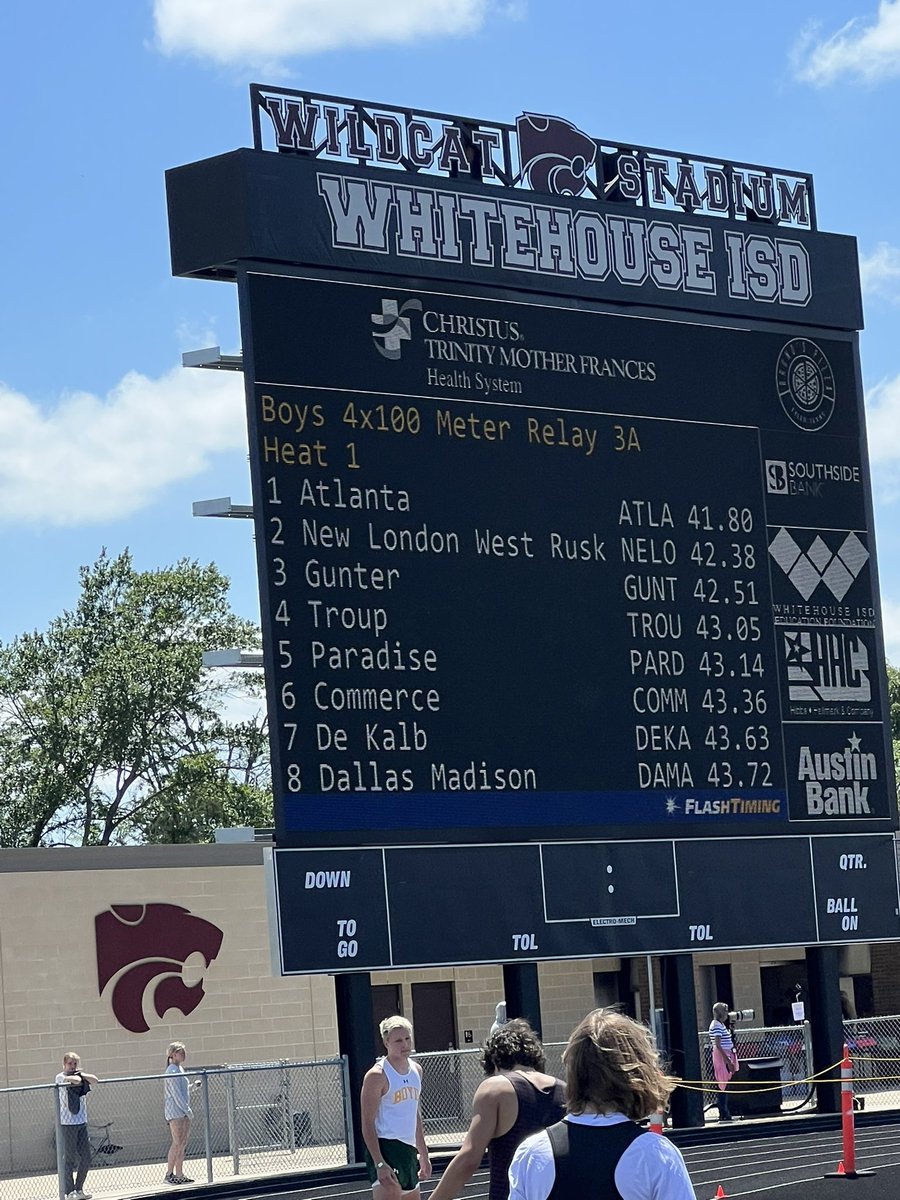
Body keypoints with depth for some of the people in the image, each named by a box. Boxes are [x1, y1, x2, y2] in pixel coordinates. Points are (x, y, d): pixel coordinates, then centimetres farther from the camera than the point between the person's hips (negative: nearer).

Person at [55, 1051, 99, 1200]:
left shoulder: (79, 1075, 12)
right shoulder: (60, 1077, -6)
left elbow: (95, 1080, -3)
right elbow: (76, 1080, -25)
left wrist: (81, 1074, -10)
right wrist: (77, 1076, -6)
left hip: (82, 1122, 6)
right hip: (68, 1123, -6)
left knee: (85, 1158, 8)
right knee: (69, 1158, -3)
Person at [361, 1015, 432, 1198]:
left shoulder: (416, 1070, 13)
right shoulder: (377, 1075, -11)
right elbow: (368, 1123, -14)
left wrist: (423, 1154, 23)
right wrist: (379, 1164, -22)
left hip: (408, 1149, 8)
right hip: (385, 1148, -8)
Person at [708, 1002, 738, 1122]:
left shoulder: (722, 1025, 17)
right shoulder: (716, 1025, -13)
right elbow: (718, 1045, -20)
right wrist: (728, 1060, -21)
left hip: (726, 1056, 10)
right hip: (722, 1057, -10)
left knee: (724, 1085, 10)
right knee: (723, 1085, -9)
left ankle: (724, 1113, 13)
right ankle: (724, 1113, -9)